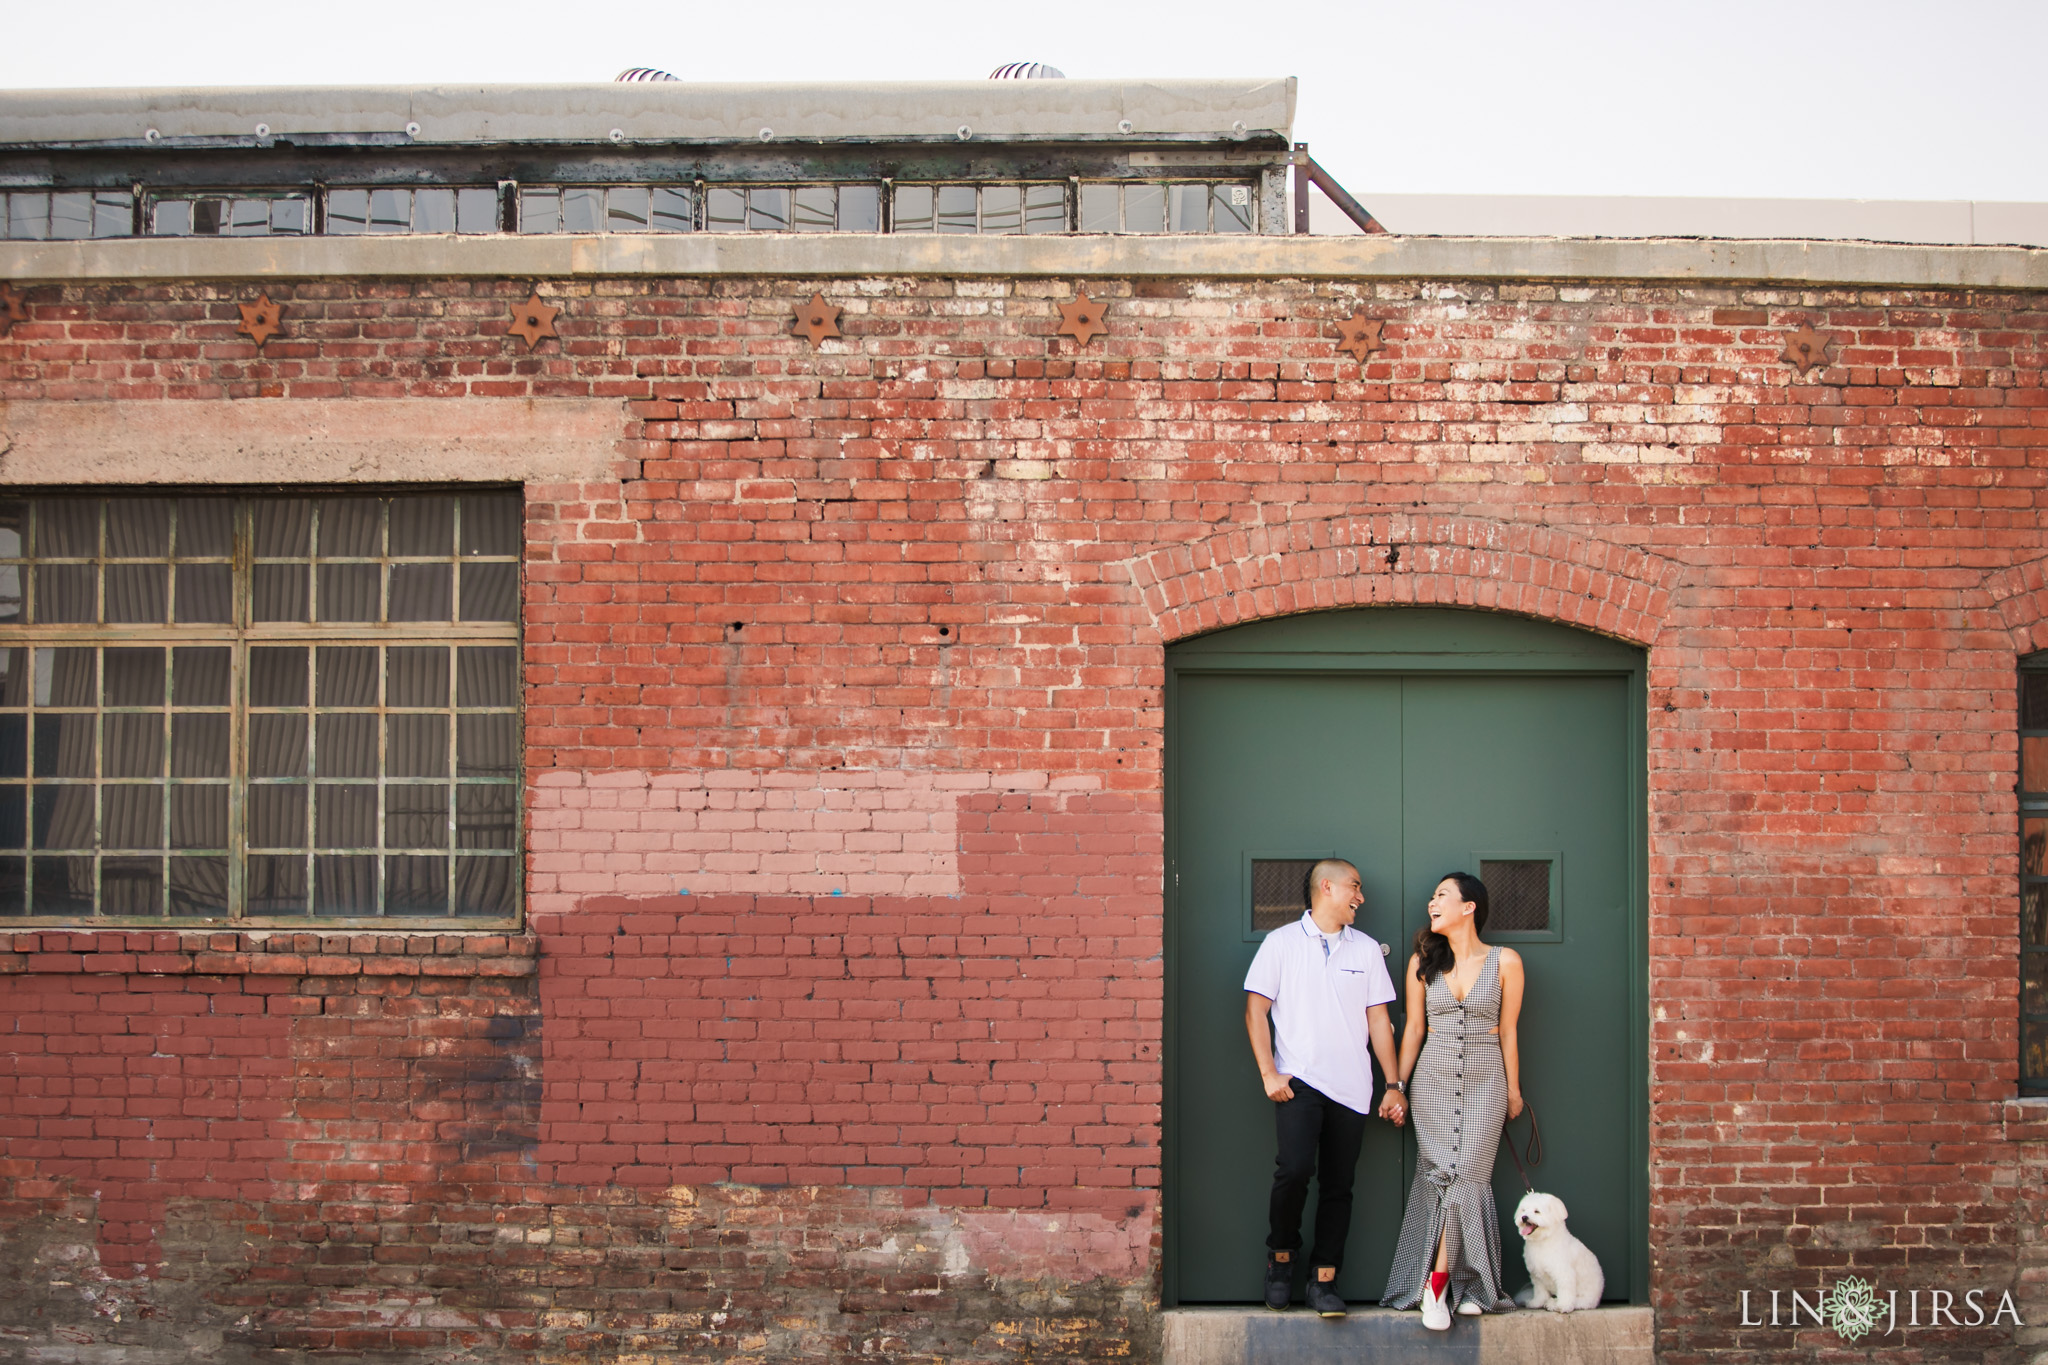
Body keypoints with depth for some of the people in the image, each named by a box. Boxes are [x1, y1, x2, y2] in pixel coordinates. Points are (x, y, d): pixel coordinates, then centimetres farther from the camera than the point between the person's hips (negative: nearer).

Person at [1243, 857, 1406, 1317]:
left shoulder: (1367, 949, 13)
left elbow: (1378, 1019, 14)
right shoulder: (1282, 942, 4)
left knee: (1338, 1185, 3)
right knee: (1295, 1168, -19)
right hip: (1298, 1081, -3)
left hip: (1351, 1087, 4)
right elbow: (1256, 1009, 1)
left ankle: (1324, 1280, 12)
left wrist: (1394, 1085, 8)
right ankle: (1281, 1259, 3)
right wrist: (1269, 1073, -7)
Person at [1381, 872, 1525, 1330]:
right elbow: (1413, 1029, 9)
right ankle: (1464, 1284, -1)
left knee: (1465, 1173, -11)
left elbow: (1508, 1031, 5)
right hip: (1433, 1079, 1)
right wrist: (1397, 1085, 6)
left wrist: (1513, 1089, 9)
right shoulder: (1423, 963, 6)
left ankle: (1437, 1282, -9)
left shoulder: (1505, 961, 0)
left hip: (1485, 1081, -1)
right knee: (1445, 1173, -7)